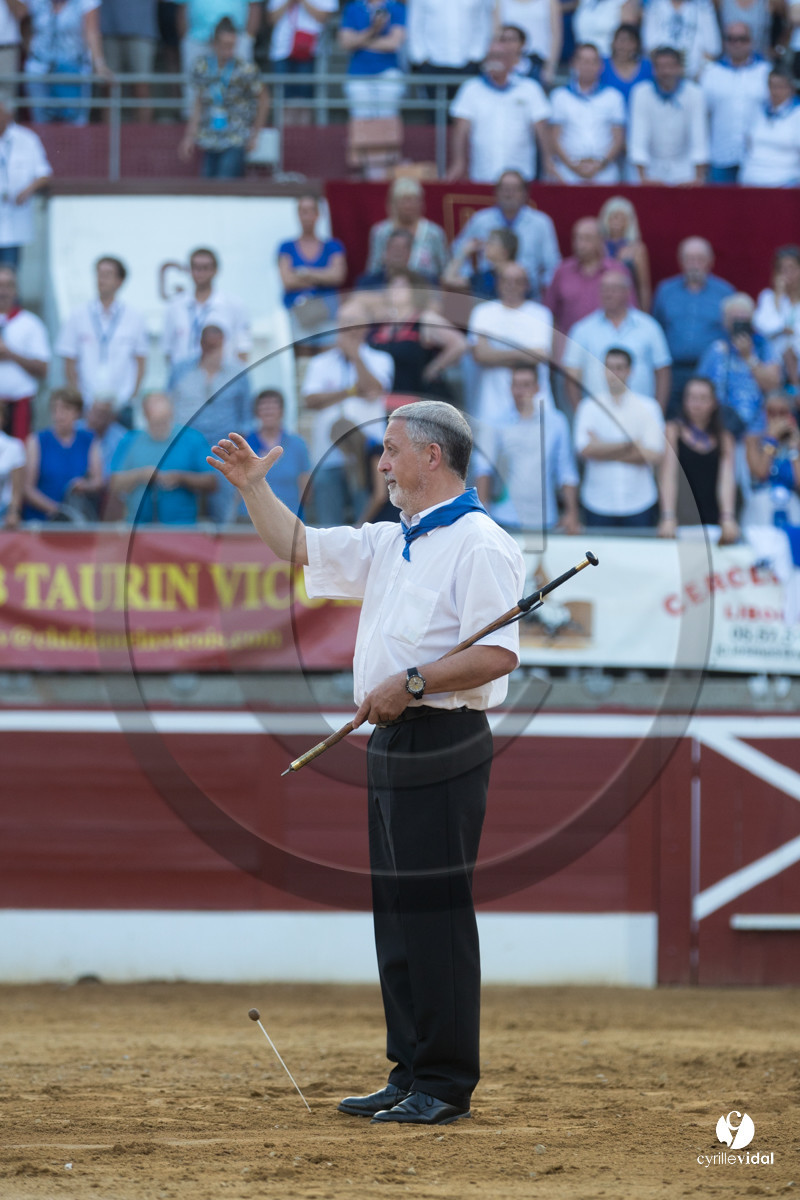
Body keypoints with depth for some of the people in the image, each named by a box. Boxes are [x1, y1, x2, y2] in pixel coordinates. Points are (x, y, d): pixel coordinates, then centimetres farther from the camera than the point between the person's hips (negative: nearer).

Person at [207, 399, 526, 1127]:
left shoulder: (479, 544, -11)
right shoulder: (390, 544, 18)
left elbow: (499, 654, -20)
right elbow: (299, 547, 28)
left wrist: (410, 683, -21)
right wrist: (254, 488, 20)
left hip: (444, 748, -10)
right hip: (391, 743, 10)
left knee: (437, 911, -9)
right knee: (396, 910, 11)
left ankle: (447, 1085, -6)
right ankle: (411, 1073, 16)